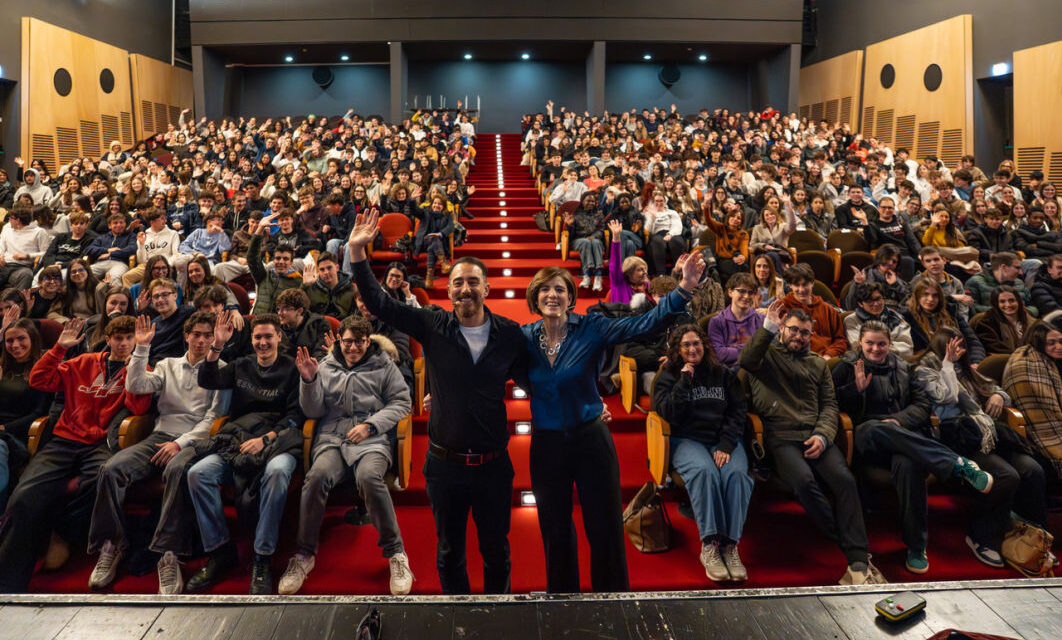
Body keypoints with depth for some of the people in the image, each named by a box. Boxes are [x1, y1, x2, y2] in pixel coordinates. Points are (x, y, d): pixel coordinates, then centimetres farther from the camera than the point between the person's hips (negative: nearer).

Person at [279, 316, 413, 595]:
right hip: (332, 438, 2)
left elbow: (401, 403, 8)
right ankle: (304, 554, -16)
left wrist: (370, 425, -5)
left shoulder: (384, 366, 14)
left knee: (369, 476, -35)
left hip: (372, 439, -2)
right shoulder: (326, 367, 18)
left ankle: (395, 552, -20)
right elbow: (313, 411, 15)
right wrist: (309, 380, -3)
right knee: (318, 475, -31)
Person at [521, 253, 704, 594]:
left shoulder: (591, 328, -9)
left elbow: (643, 324, -19)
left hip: (590, 440, -2)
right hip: (546, 445, 2)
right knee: (555, 534, 15)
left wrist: (685, 288, -30)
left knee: (605, 531, 7)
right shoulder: (525, 337, -3)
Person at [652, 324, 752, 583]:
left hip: (723, 438, 2)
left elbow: (737, 412, 8)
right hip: (687, 440, -2)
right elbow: (669, 414, -3)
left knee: (736, 473, -31)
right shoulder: (668, 376, 12)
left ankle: (730, 545, -29)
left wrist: (726, 445, -8)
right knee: (704, 470, -35)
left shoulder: (723, 374, 16)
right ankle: (709, 545, -35)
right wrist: (685, 380, -6)